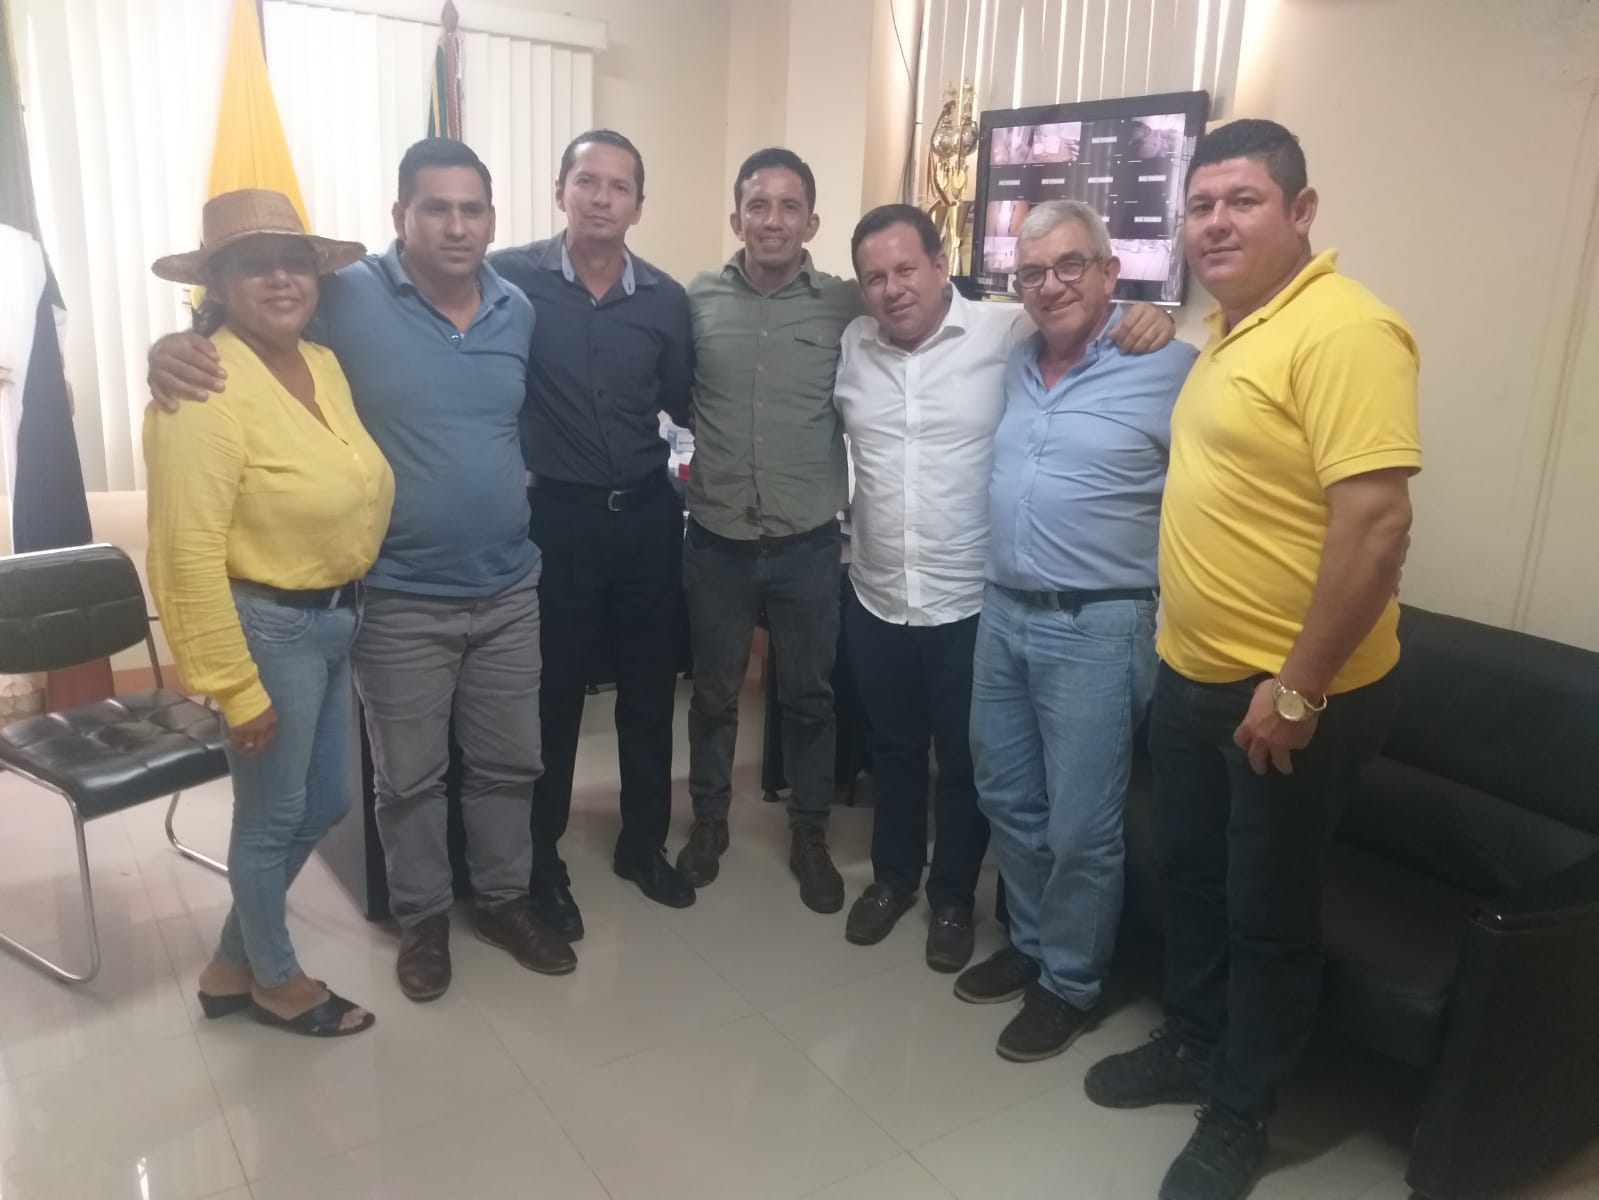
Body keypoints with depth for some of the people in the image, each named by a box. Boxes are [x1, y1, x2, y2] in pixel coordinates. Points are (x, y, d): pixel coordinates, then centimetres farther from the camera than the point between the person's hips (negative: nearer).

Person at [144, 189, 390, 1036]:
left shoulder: (324, 364, 5)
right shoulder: (204, 390, -19)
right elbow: (187, 554, -21)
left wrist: (346, 607, 9)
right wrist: (235, 687, -19)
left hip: (336, 619, 8)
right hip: (269, 627, -8)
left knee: (324, 806, 20)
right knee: (271, 820, 11)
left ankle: (231, 965, 41)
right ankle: (275, 979, 37)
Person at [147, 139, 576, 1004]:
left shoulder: (520, 313, 3)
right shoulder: (346, 299, -11)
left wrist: (523, 509, 9)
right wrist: (178, 345, -22)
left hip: (509, 590, 4)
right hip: (400, 601, -4)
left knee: (509, 763, 17)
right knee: (409, 777, 12)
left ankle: (503, 899, 38)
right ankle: (423, 918, 34)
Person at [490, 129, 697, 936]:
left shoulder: (667, 300, 2)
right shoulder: (511, 279, -8)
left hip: (647, 515, 4)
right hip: (554, 516, -3)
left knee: (649, 690, 14)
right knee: (552, 696, 8)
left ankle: (644, 844, 34)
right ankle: (541, 862, 27)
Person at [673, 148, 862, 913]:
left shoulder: (847, 305, -4)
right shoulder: (695, 300, -2)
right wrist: (682, 473, -2)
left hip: (809, 543, 0)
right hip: (716, 541, 1)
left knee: (809, 697, 13)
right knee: (713, 693, 16)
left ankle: (809, 835, 33)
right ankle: (709, 820, 38)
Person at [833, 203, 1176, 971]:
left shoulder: (1007, 334, -11)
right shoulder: (850, 346, 3)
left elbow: (1091, 330, -5)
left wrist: (1150, 319, -26)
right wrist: (848, 524, 8)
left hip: (971, 603, -3)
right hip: (874, 600, 4)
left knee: (965, 763, 13)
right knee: (892, 750, 20)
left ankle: (953, 897, 34)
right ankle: (893, 876, 41)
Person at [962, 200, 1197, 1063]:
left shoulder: (1170, 368, -11)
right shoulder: (1016, 364, 9)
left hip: (1096, 629, -6)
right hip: (1001, 614, 7)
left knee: (1080, 829, 4)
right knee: (1008, 802, 18)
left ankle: (1070, 983, 25)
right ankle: (1031, 943, 38)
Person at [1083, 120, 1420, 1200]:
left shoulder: (1342, 330, -19)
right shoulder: (1234, 328, 11)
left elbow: (1376, 522, -26)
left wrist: (1297, 688, -23)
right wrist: (1190, 648, 18)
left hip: (1294, 693, -9)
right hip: (1195, 674, 9)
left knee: (1268, 911, 10)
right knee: (1188, 872, 21)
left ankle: (1242, 1111, 30)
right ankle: (1192, 1044, 43)